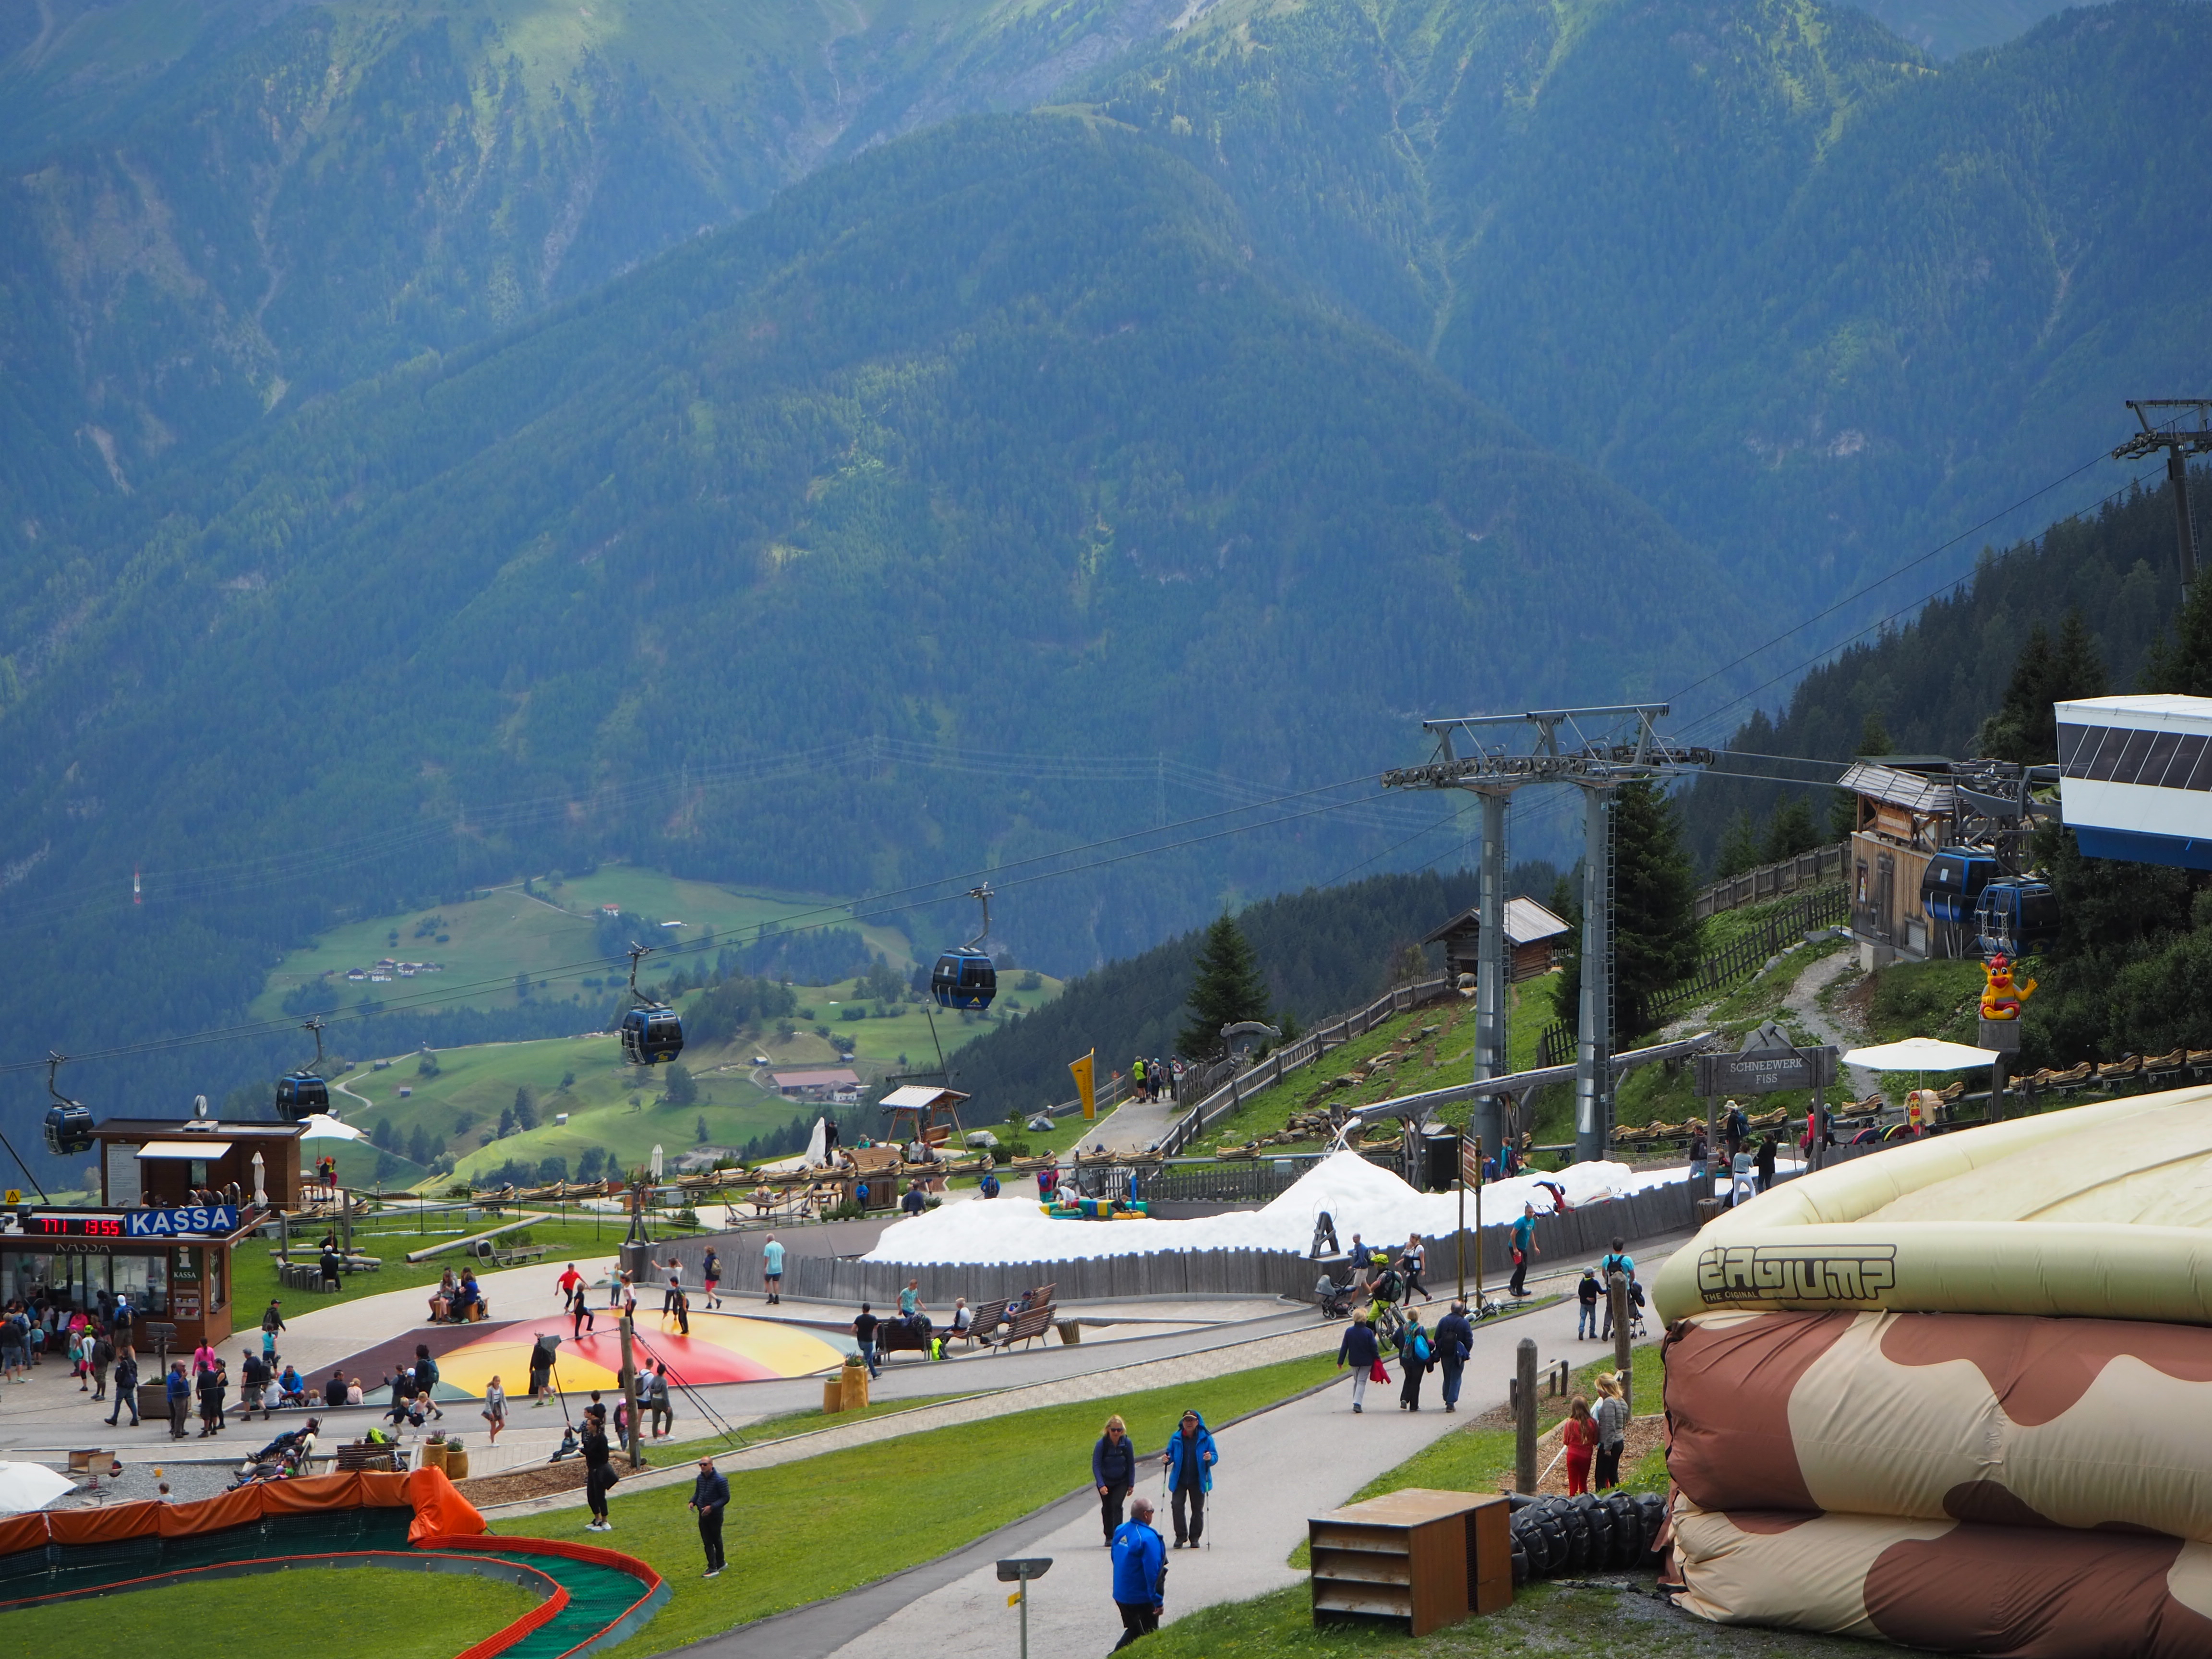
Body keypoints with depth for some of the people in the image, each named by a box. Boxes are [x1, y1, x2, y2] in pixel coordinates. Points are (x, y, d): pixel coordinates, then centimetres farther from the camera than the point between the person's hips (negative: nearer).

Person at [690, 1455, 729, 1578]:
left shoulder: (720, 1480, -18)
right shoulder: (700, 1478, 2)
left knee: (716, 1540, 8)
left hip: (715, 1515, -6)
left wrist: (712, 1507, -26)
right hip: (703, 1515, 6)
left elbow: (725, 1498, -16)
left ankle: (717, 1566, 19)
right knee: (707, 1542, 5)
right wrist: (693, 1502, -4)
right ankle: (713, 1567, 10)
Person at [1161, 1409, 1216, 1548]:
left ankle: (1194, 1538, 17)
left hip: (1198, 1481, -1)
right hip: (1179, 1480, 1)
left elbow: (1215, 1456, 0)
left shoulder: (1205, 1438, -1)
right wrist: (1167, 1459, -13)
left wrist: (1210, 1457, -24)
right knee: (1178, 1506, -10)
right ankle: (1181, 1536, 2)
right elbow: (1171, 1453, 10)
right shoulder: (1177, 1438, 4)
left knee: (1197, 1509, 6)